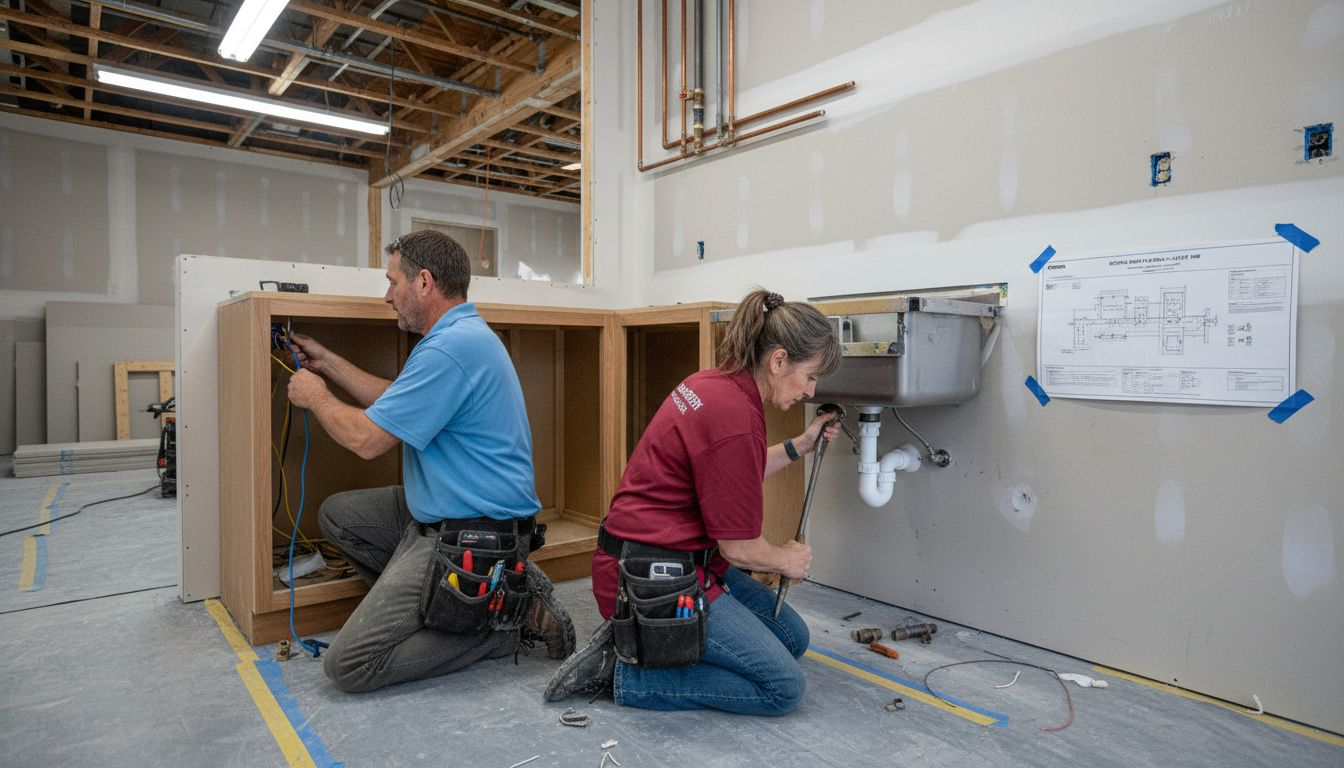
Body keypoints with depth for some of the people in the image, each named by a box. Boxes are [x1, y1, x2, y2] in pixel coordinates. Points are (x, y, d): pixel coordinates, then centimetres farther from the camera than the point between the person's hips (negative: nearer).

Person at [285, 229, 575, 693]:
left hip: (470, 538, -11)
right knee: (337, 514, 18)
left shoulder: (450, 348, -22)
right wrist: (327, 363, 27)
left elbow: (368, 439, -17)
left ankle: (505, 620, -1)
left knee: (349, 664, -9)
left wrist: (315, 396, 2)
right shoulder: (464, 335, 13)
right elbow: (396, 401, 23)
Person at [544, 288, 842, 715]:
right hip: (656, 580, -10)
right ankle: (625, 671, -1)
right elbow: (739, 547, -16)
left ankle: (637, 640, 13)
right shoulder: (736, 417, -26)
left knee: (792, 639, 17)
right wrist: (787, 560, 5)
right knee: (783, 687, -4)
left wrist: (801, 445, 18)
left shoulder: (713, 384, 3)